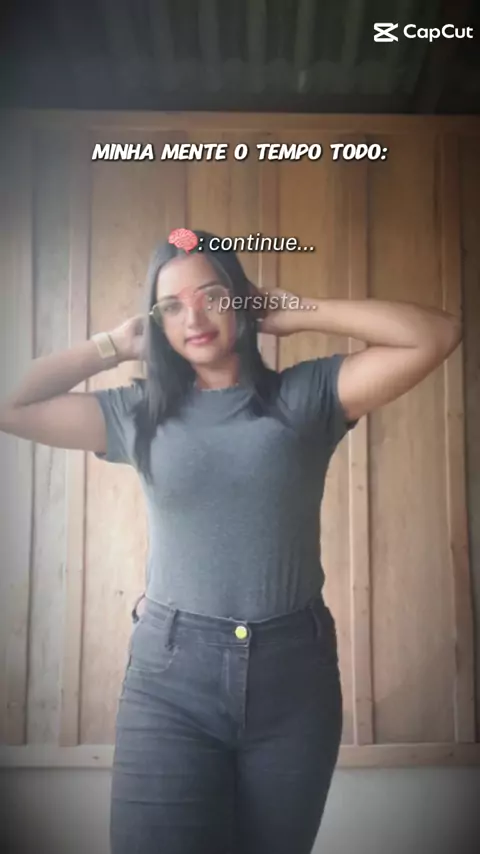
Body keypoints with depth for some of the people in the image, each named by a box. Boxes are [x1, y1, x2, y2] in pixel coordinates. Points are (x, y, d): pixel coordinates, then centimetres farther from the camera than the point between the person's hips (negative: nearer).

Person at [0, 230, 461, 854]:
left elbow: (436, 335, -4)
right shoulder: (137, 412, 6)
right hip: (170, 675, 0)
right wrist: (115, 345, 7)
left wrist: (299, 313, 0)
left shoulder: (307, 395, 3)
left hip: (294, 670, 1)